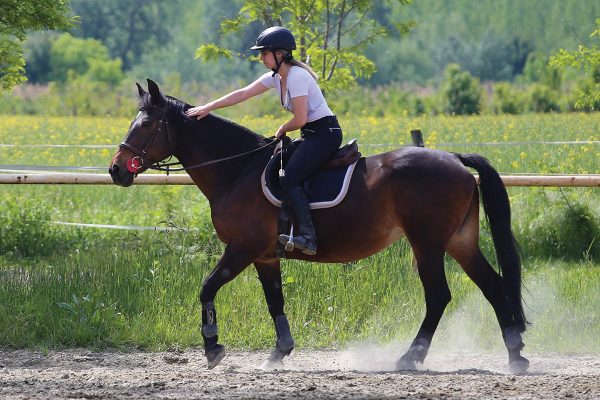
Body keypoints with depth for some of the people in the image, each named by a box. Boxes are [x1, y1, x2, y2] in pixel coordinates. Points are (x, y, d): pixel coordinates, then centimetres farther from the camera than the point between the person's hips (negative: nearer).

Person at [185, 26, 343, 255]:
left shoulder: (296, 77, -18)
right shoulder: (275, 77, 11)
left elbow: (300, 119, -22)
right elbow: (243, 94, 12)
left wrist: (282, 130, -2)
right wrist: (208, 107, 8)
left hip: (325, 133, -11)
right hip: (312, 136, 11)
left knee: (290, 179, -22)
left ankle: (307, 237, -32)